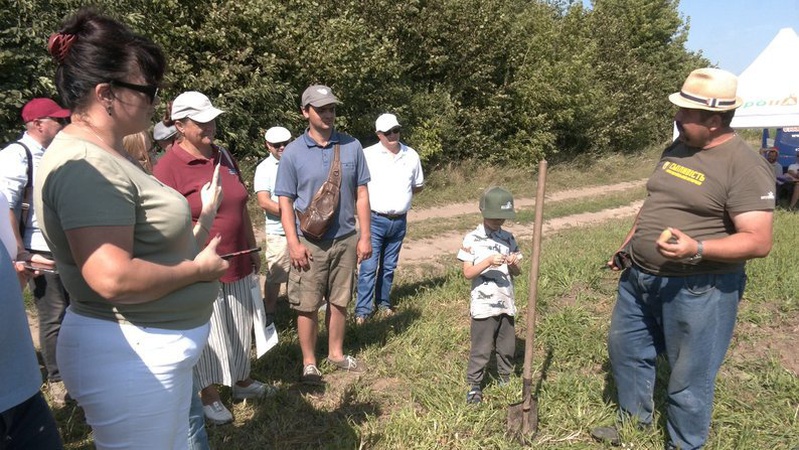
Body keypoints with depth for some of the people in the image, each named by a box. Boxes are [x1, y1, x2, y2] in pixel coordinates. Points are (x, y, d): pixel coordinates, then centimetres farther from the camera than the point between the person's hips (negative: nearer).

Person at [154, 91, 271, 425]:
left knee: (240, 327, 18)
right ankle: (210, 396, 28)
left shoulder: (224, 157, 8)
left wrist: (253, 249, 17)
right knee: (208, 334, 8)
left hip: (237, 263, 6)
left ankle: (242, 381, 39)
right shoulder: (169, 165, -13)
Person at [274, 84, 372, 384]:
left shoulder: (351, 146, 1)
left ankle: (336, 354, 34)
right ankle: (309, 363, 22)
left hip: (346, 239, 3)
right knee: (308, 306, 5)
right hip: (310, 243, -2)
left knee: (339, 301, 15)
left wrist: (365, 236, 0)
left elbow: (361, 193, 4)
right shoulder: (293, 152, -4)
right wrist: (293, 243, -12)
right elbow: (285, 201, -4)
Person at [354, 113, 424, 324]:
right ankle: (362, 309, 3)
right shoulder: (367, 155, -7)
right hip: (374, 220, -4)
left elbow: (418, 186, 17)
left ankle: (383, 302, 29)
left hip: (399, 221, 4)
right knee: (368, 266, -6)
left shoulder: (411, 156, 5)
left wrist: (401, 193, 5)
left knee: (389, 266, 15)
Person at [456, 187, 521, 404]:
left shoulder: (508, 238, 5)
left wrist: (513, 264, -14)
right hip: (484, 305, -5)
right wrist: (489, 261, -25)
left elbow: (517, 272, 9)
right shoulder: (472, 239, -9)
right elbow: (468, 273, -13)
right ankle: (474, 385, 20)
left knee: (508, 346, 16)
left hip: (506, 303, 5)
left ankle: (506, 381, 35)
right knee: (481, 348, 3)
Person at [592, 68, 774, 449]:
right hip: (639, 277, 8)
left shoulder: (745, 166, -18)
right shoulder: (677, 148, 6)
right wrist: (627, 247, 17)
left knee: (688, 375, 8)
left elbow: (758, 242, -22)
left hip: (697, 288, -8)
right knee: (625, 348, 21)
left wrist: (697, 249, -35)